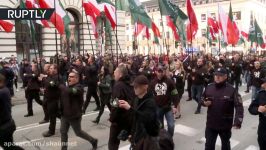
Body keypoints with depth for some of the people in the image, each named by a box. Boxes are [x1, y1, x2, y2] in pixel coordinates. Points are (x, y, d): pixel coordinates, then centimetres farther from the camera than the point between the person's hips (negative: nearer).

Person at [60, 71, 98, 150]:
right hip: (65, 114, 7)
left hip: (74, 115, -7)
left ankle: (93, 141, 27)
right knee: (63, 131, 8)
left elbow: (70, 91, -37)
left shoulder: (79, 87, -17)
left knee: (78, 132, 6)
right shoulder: (67, 87, 9)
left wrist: (60, 86, -27)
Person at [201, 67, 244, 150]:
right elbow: (202, 99, 11)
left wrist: (238, 121, -28)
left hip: (225, 124, -2)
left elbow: (239, 106, -18)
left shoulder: (231, 90, -14)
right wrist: (204, 102, -13)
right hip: (211, 123, 2)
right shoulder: (209, 87, -3)